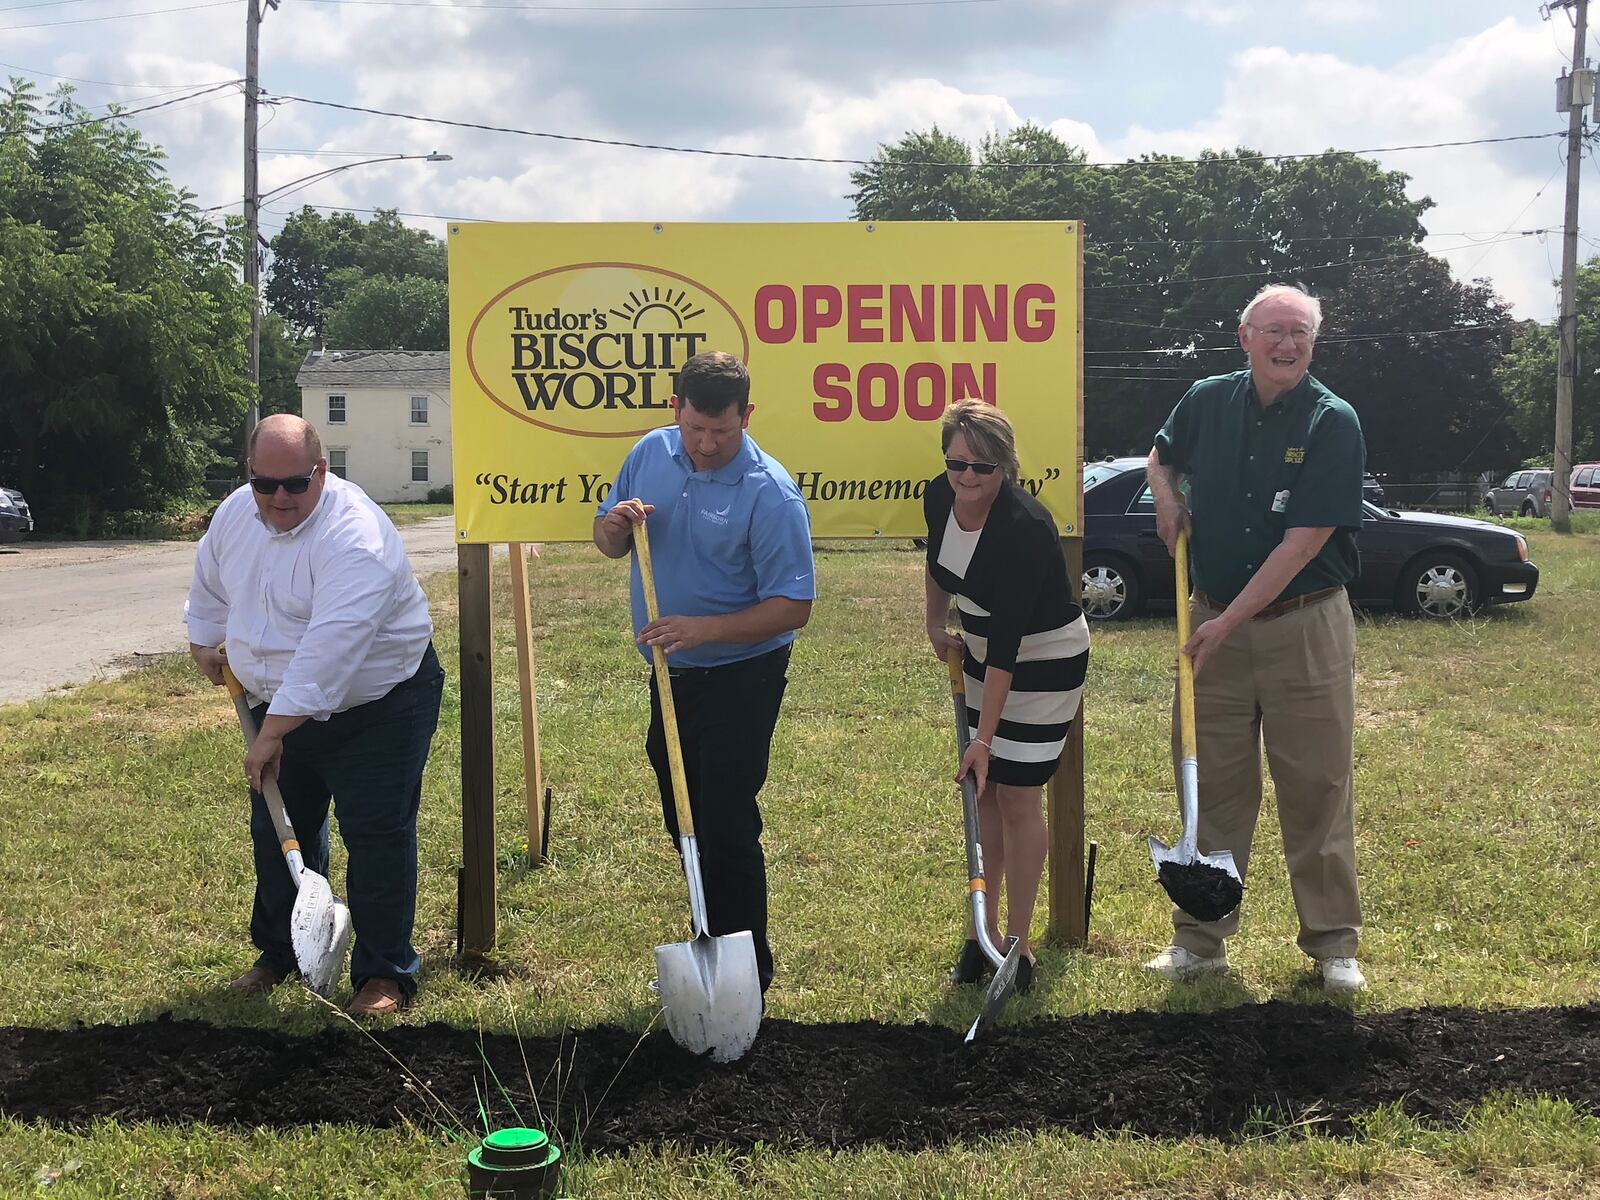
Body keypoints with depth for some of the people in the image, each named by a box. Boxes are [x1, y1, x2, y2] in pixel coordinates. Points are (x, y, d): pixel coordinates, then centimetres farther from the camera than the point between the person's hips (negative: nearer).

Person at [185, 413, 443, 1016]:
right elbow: (210, 582, 18)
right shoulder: (235, 513, -5)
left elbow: (330, 650, -36)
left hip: (378, 709, -7)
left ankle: (384, 974, 6)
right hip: (281, 704, 7)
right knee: (276, 831, 16)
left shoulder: (356, 536, -31)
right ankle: (278, 954, 34)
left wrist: (273, 733, -36)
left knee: (377, 836, -5)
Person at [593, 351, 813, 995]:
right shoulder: (650, 454, 0)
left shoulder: (770, 493, -20)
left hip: (738, 680, -7)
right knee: (684, 821, 17)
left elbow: (792, 606, -21)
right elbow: (607, 543, 12)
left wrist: (703, 629, -30)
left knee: (726, 827, -6)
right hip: (670, 675, 7)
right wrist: (615, 524, -12)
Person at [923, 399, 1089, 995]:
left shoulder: (1025, 527, -32)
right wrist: (936, 624, 18)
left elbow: (1007, 641, -32)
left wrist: (985, 738, -31)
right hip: (984, 654, 7)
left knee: (1016, 795, -5)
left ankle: (1017, 945, 7)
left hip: (1044, 662, -7)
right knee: (982, 790, 9)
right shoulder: (939, 497, -11)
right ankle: (984, 932, 19)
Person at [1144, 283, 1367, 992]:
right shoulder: (1208, 401, 2)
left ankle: (1333, 943, 16)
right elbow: (1162, 455, 25)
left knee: (1318, 787, 3)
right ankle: (1200, 938, 18)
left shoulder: (1333, 423, -11)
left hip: (1305, 625, -3)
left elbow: (1304, 542, -16)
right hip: (1212, 621, 3)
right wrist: (1166, 499, 2)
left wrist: (1229, 621, -18)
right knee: (1211, 785, 9)